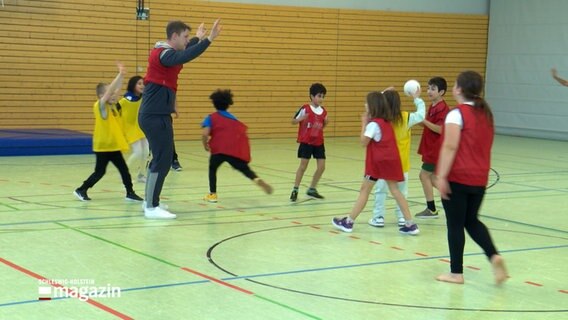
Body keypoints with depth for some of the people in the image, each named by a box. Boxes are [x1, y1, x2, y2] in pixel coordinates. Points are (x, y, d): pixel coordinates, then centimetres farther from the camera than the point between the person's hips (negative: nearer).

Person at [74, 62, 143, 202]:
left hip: (114, 146, 8)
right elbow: (109, 90, -26)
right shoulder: (100, 106, -14)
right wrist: (120, 75, -29)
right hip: (103, 146, -7)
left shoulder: (112, 106, 7)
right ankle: (81, 190, 14)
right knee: (99, 172, 0)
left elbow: (116, 89, 5)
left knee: (124, 169, 5)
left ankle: (130, 193, 9)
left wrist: (121, 75, -7)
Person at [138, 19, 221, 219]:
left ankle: (150, 202, 25)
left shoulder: (163, 52, 14)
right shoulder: (164, 54, -16)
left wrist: (197, 38, 50)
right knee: (163, 160, -10)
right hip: (156, 116, -11)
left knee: (159, 158, 17)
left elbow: (183, 51, 38)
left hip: (154, 114, 11)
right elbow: (185, 56, -38)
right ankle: (151, 208, -8)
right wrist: (208, 39, -43)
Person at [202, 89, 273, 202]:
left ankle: (212, 194, 14)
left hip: (220, 149, -3)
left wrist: (205, 145, 14)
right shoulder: (233, 118, 25)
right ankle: (257, 180, -16)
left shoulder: (211, 118, 11)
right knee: (244, 168, 14)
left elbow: (205, 134, -3)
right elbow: (242, 130, 17)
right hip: (238, 150, 3)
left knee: (212, 169, 21)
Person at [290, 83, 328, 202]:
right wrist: (301, 119, -26)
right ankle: (295, 190, 8)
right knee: (303, 166, -4)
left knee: (321, 166, 2)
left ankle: (312, 189, 18)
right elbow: (293, 121, -7)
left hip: (319, 143, 5)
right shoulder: (305, 108, -12)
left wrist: (326, 122, -3)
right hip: (306, 142, -5)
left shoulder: (323, 111, 4)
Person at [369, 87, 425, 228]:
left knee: (380, 190, 6)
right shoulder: (406, 118, -10)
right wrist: (417, 99, 11)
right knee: (401, 191, 12)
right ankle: (402, 217, 15)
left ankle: (379, 217, 4)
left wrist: (382, 93, 11)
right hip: (401, 162, 1)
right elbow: (421, 115, 2)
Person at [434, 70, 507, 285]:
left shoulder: (457, 114, -13)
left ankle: (456, 272, 10)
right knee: (472, 221, 18)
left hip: (457, 178, -7)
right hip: (479, 178, 7)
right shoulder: (486, 113, 9)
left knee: (455, 224, 4)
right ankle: (494, 256, -3)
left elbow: (450, 147, -20)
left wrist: (441, 176, -21)